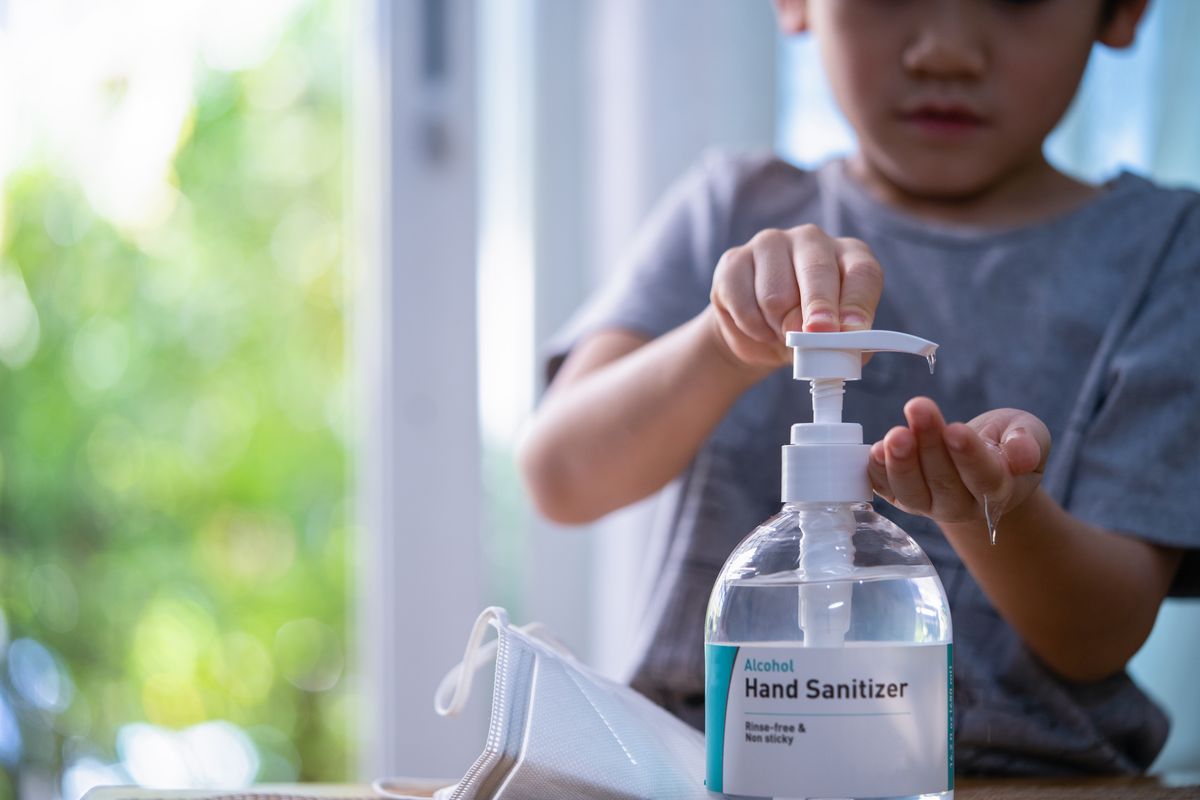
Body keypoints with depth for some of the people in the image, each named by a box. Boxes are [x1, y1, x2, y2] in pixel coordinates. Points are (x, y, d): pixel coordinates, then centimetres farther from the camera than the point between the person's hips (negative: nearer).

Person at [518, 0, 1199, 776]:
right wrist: (727, 344, -23)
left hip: (1024, 772, 0)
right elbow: (561, 477, -6)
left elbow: (1103, 637, -5)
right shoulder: (734, 208, 8)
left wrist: (999, 510, -25)